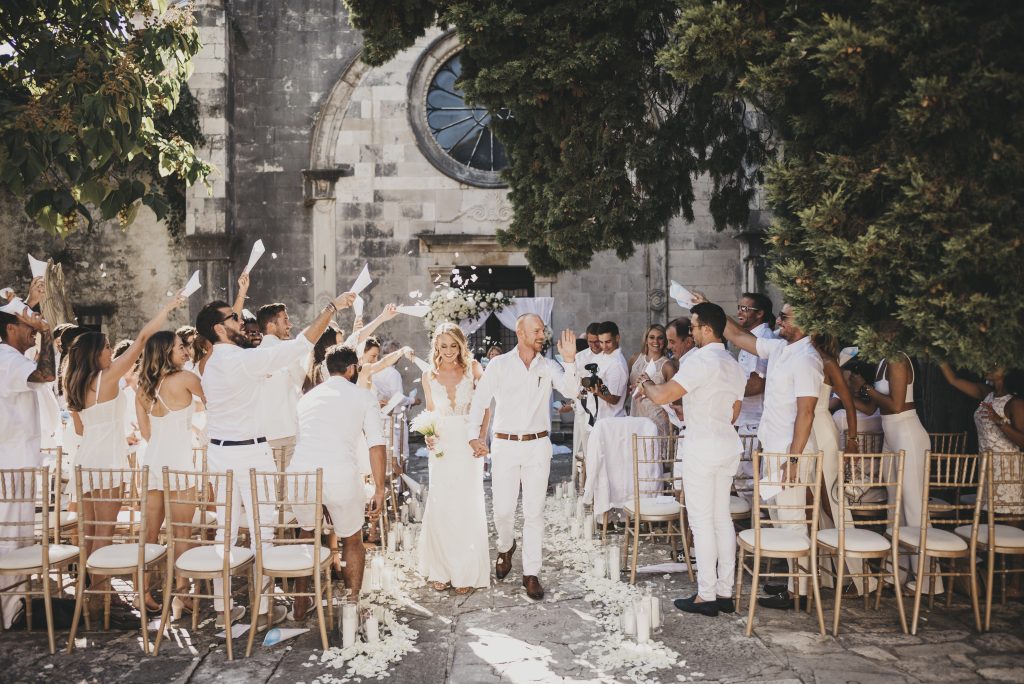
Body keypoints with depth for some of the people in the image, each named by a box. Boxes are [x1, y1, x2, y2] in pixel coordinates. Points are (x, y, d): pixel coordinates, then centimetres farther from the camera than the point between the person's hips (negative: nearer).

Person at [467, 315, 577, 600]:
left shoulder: (549, 367, 4)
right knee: (503, 510, 3)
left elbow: (569, 390, -12)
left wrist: (569, 360, -26)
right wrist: (474, 436, -3)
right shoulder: (499, 365, 1)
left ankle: (531, 574, 14)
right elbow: (480, 400, 3)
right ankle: (505, 547, 36)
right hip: (505, 445, -1)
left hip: (538, 446, 1)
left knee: (534, 513, 4)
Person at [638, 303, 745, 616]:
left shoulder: (702, 361, -16)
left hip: (702, 447, -9)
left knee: (702, 521, -2)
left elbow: (661, 396, -20)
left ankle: (706, 595, 4)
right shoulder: (734, 365, 13)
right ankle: (725, 592, 18)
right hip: (728, 446, 9)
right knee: (722, 518, 12)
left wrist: (646, 383, 0)